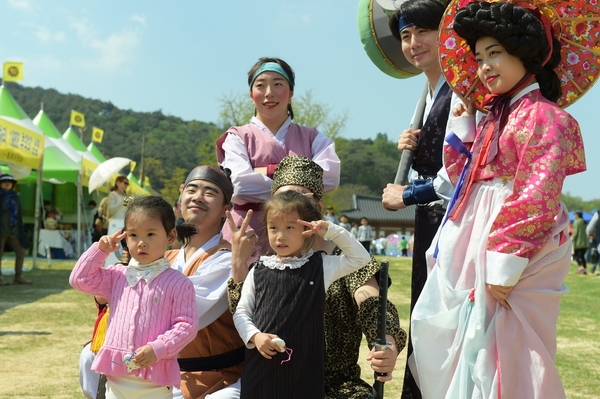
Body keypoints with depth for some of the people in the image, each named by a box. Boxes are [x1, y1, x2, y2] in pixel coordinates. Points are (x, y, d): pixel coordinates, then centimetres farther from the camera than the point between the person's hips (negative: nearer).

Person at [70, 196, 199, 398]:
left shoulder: (178, 283, -7)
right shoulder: (117, 277, 9)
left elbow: (187, 325, -9)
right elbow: (80, 280, 9)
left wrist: (158, 349, -20)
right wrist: (100, 250, 1)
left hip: (155, 380, -4)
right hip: (116, 377, 5)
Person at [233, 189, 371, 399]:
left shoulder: (321, 266, 4)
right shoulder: (259, 270, 6)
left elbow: (360, 258, 5)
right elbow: (241, 312, 8)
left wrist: (331, 231, -3)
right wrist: (255, 336, -10)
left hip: (304, 368, -1)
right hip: (262, 364, 1)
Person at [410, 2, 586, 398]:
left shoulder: (542, 116, -13)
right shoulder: (495, 116, 15)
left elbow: (535, 202, -20)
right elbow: (465, 176, 18)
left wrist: (504, 265, -22)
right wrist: (461, 125, 12)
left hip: (517, 253, -9)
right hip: (479, 246, 9)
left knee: (504, 354, -4)